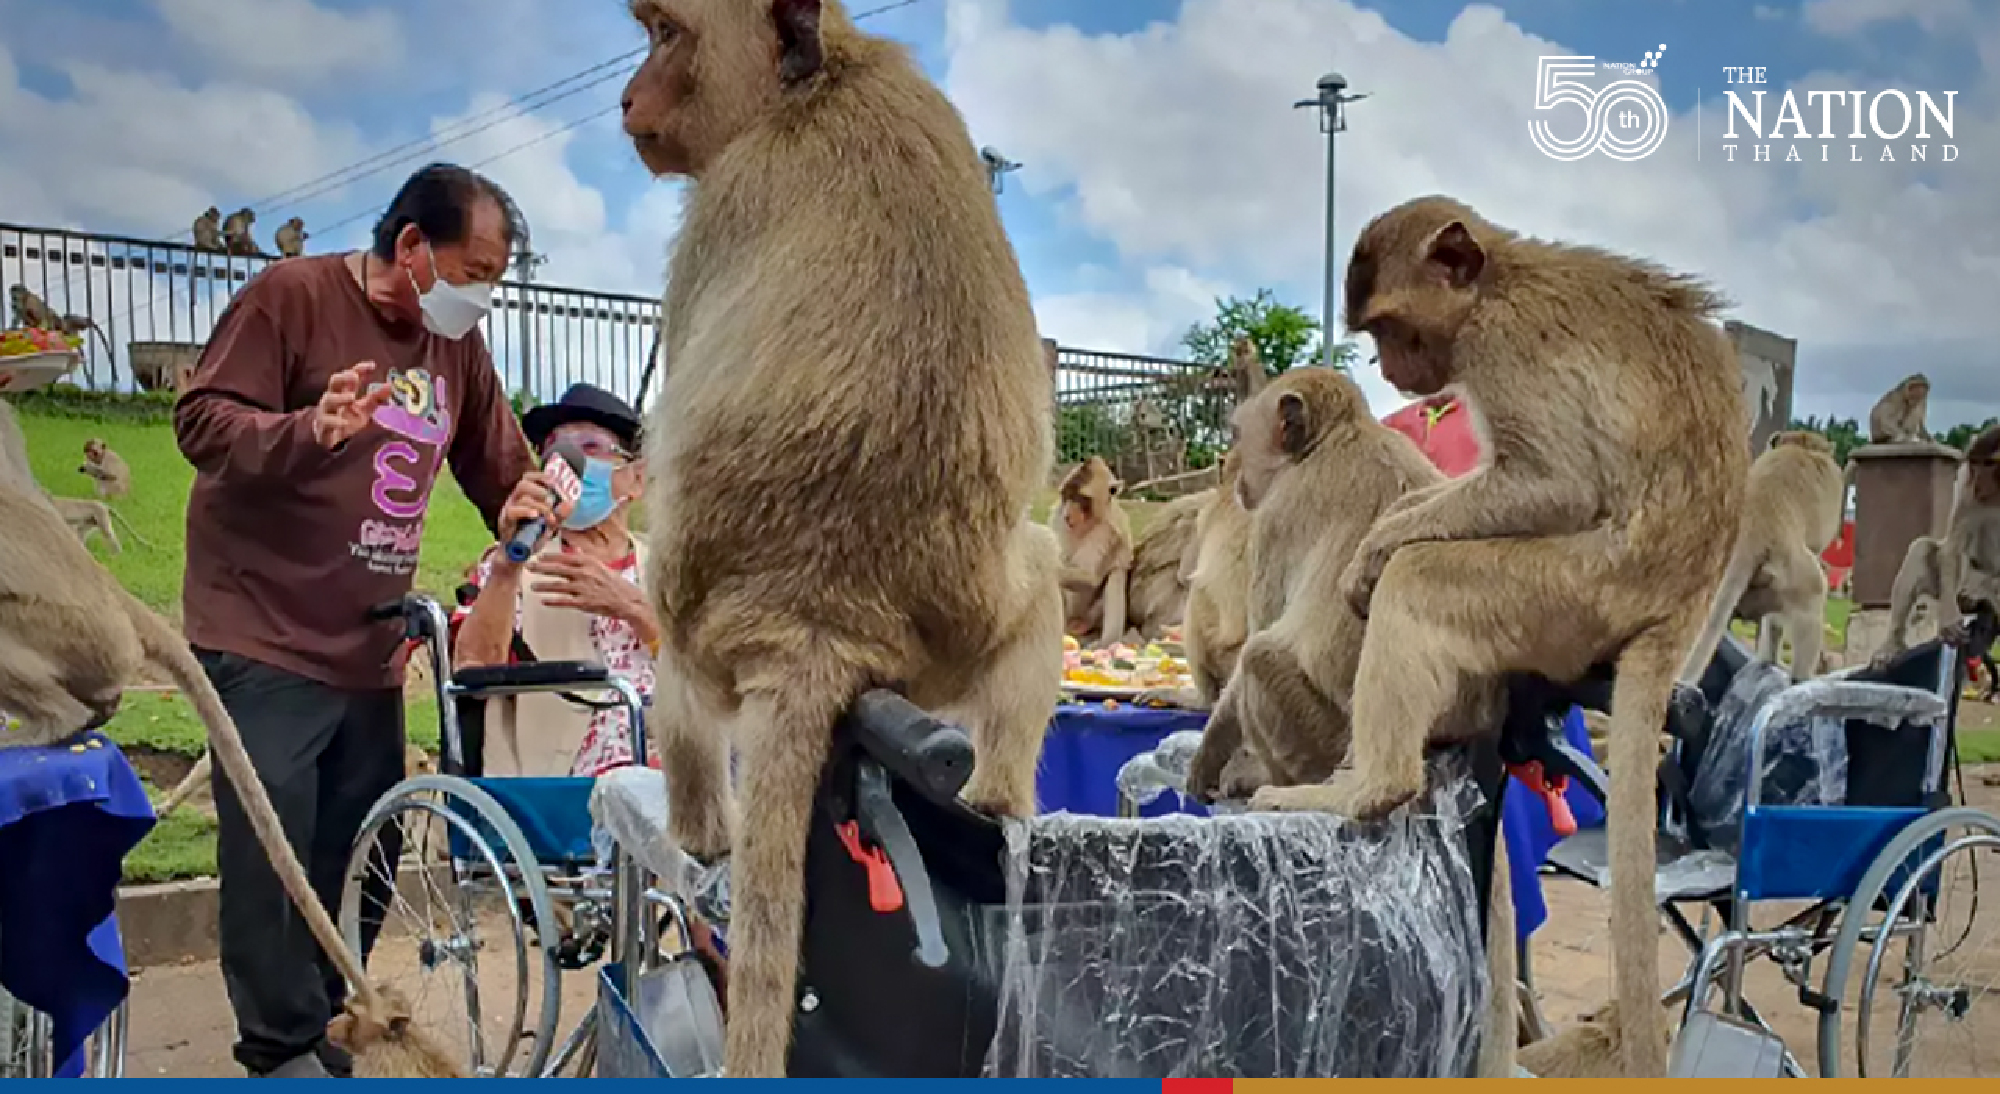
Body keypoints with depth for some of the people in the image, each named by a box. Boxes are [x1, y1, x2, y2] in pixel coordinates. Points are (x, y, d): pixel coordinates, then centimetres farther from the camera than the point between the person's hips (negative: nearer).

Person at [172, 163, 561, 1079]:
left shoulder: (458, 343, 11)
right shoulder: (289, 296, -8)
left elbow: (499, 462, 17)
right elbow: (204, 421, -14)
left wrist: (522, 503, -5)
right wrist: (312, 430, -32)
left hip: (371, 648, 6)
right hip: (265, 636, -6)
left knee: (359, 848, 9)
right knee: (273, 844, -8)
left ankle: (320, 1024, 25)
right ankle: (282, 1049, 6)